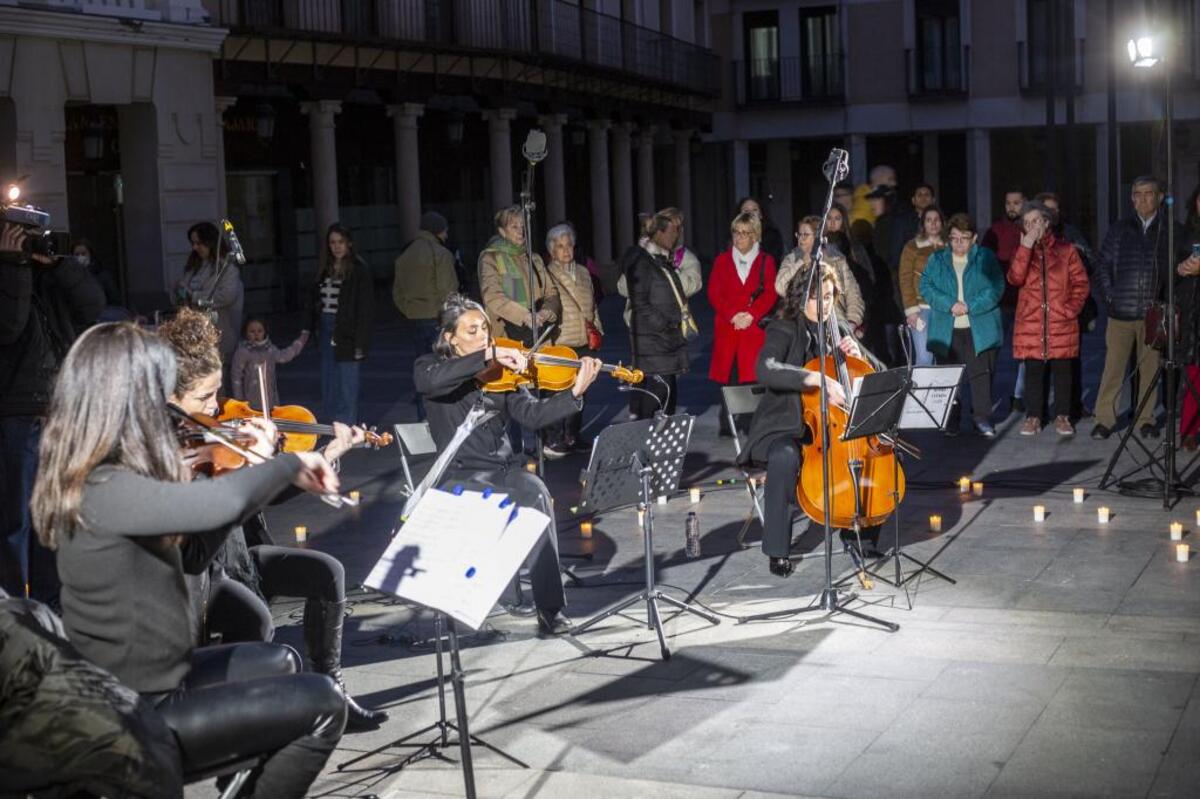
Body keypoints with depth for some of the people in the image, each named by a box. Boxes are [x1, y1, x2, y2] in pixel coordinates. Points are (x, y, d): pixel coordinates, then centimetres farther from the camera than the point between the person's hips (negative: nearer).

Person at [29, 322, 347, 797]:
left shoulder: (93, 478, 4)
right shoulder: (103, 491, -27)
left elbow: (191, 554, 11)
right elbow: (223, 503, -42)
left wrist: (257, 467, 3)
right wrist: (292, 464, -22)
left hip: (136, 682, 10)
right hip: (138, 715, -10)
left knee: (278, 664, 26)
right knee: (322, 706, -1)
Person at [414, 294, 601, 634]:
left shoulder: (499, 373, 11)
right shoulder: (430, 365, 3)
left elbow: (533, 415, 1)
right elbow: (428, 381, -23)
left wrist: (575, 392, -16)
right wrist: (488, 355, -27)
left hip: (506, 468, 3)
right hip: (461, 475, -3)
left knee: (537, 492, -29)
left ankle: (551, 610, -27)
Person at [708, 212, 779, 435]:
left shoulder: (766, 261, 8)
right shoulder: (722, 260, 11)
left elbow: (770, 294, 2)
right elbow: (714, 294, 5)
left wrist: (751, 315, -12)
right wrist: (733, 315, -9)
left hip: (755, 328, -1)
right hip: (727, 328, 1)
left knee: (752, 375, -5)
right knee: (727, 375, -2)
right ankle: (726, 425, 4)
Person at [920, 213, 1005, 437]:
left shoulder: (985, 258, 5)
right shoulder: (936, 260, 9)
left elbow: (996, 287, -5)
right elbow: (926, 287, 0)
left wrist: (970, 306, -16)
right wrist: (949, 305, -15)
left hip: (979, 329, -1)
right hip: (946, 330, 2)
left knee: (981, 373, -4)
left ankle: (982, 418, 4)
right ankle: (951, 421, 14)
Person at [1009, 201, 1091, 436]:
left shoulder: (1066, 250, 6)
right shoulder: (1022, 252, 10)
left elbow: (1081, 284, 5)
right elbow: (1015, 278, -10)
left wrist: (1070, 309, -7)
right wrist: (1026, 247, -14)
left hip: (1061, 324, -1)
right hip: (1030, 324, 1)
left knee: (1062, 370, 4)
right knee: (1033, 371, 3)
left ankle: (1062, 417, 12)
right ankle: (1033, 417, 10)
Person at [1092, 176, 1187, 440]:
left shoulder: (1172, 231, 4)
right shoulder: (1120, 230, 9)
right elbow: (1102, 265, 11)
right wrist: (1108, 297, 2)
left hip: (1154, 312, -1)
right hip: (1121, 312, 1)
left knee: (1150, 368, 6)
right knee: (1113, 367, 0)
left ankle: (1145, 419, 15)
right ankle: (1104, 419, 6)